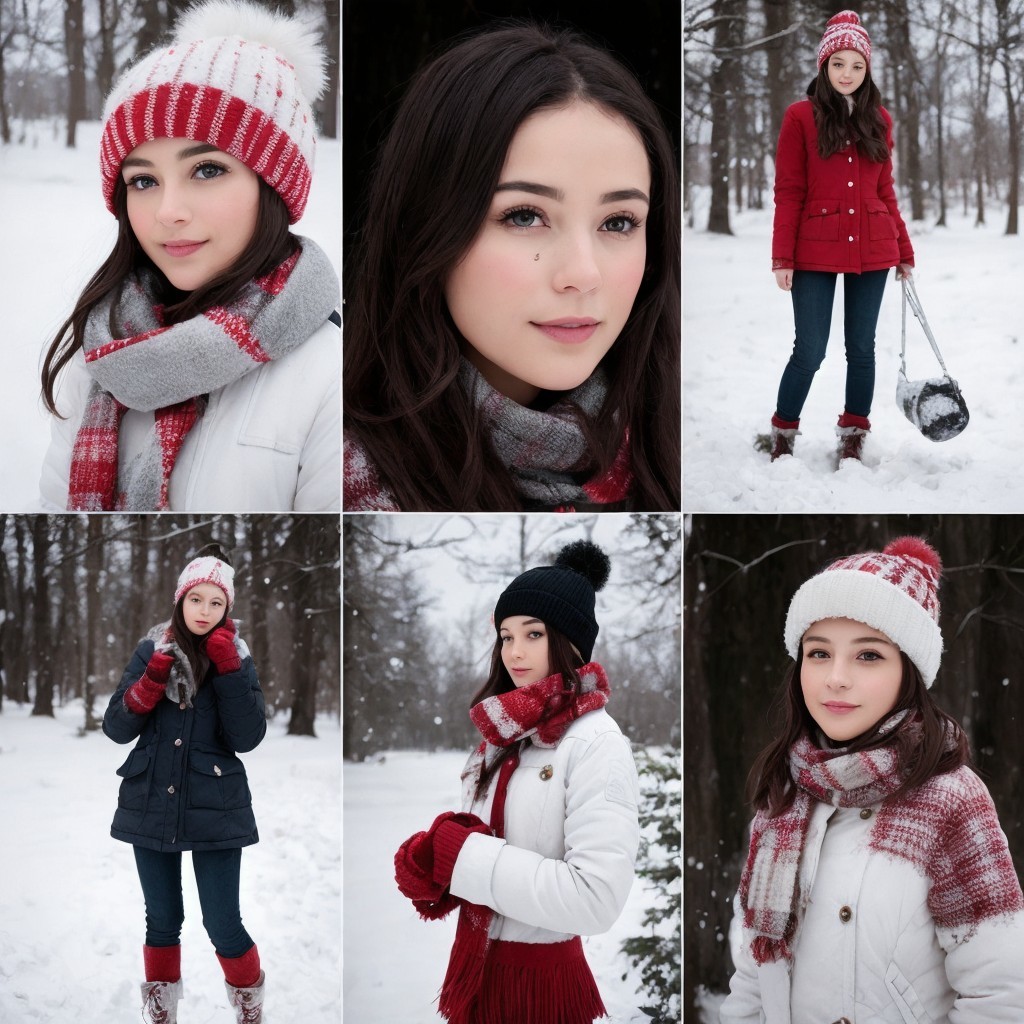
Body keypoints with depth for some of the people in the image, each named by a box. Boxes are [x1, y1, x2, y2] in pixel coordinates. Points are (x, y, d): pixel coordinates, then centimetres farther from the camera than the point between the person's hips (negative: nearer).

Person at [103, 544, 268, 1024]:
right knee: (162, 922, 11)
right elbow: (116, 728, -2)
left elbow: (247, 738, -12)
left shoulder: (237, 659, -1)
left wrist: (226, 668, -18)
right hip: (151, 805, 2)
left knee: (223, 925, -3)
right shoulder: (152, 651, 2)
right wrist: (152, 681, -17)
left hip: (215, 809, -2)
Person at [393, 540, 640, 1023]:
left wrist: (462, 855, -21)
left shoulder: (597, 744, -17)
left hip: (540, 976, -7)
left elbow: (596, 899, -27)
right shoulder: (503, 733, 7)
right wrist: (434, 856, -12)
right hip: (475, 962, 7)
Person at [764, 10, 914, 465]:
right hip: (815, 254, -3)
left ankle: (853, 440, 19)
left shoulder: (878, 119, 9)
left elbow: (885, 190, 14)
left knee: (861, 348, 8)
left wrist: (905, 251, 14)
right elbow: (788, 192, -3)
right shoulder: (801, 116, -1)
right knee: (809, 351, -3)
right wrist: (782, 257, -9)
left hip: (872, 252, 3)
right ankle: (781, 436, 15)